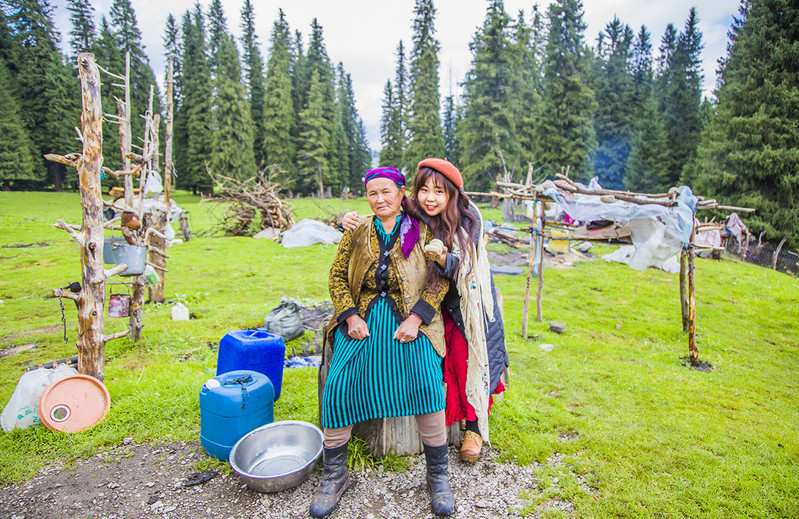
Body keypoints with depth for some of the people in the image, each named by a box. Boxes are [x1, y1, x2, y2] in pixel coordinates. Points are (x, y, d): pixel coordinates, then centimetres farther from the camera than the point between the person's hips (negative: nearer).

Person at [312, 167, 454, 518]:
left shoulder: (422, 232, 4)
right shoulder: (357, 231, 11)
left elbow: (439, 280, 0)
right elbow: (337, 275, 11)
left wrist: (415, 320, -13)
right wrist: (351, 316, -5)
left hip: (409, 319, -2)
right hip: (361, 318, 2)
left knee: (425, 383, -23)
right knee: (339, 385, -15)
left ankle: (438, 474, 1)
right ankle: (335, 475, 8)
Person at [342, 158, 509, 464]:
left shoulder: (467, 219, -19)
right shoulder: (410, 217, -13)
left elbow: (462, 267, -27)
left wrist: (443, 259, -49)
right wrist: (351, 221, -21)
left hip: (467, 297, -2)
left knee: (466, 354, -10)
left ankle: (474, 427, 9)